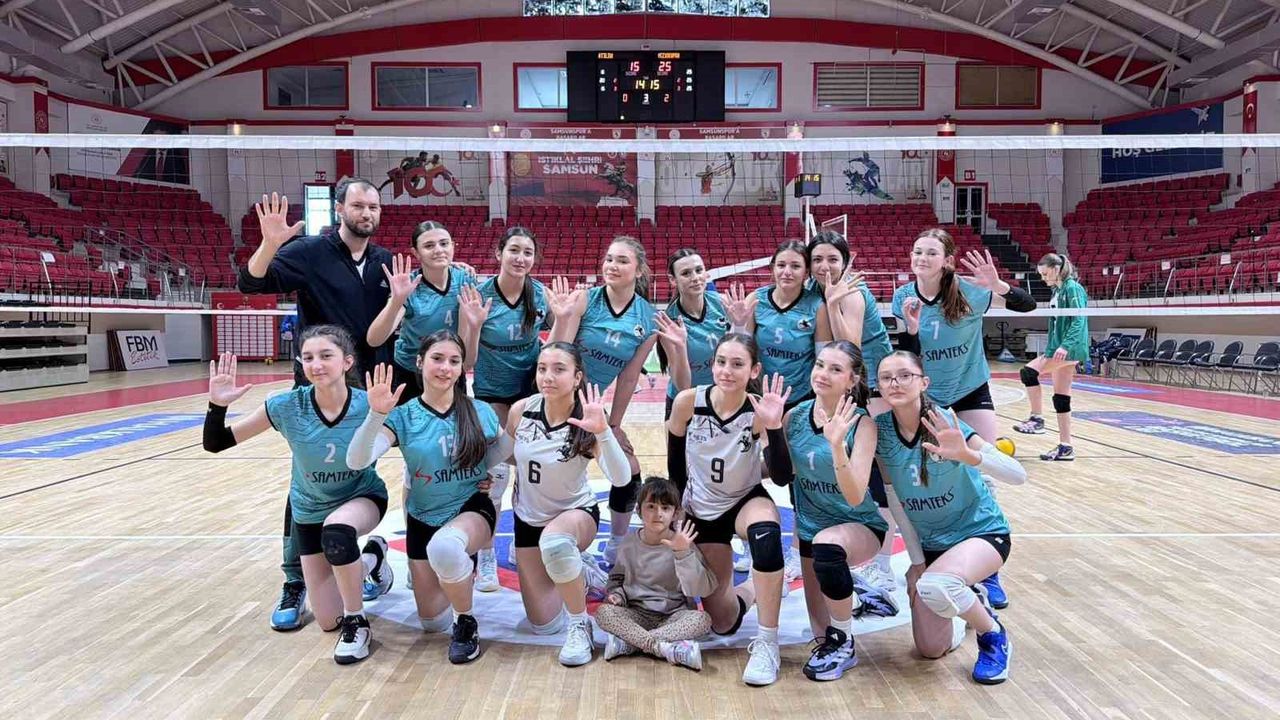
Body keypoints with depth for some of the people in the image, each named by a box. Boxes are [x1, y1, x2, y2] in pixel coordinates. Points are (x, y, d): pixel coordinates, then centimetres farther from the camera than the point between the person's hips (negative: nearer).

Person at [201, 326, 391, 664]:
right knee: (329, 622, 6)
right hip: (310, 511, 3)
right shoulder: (287, 406, -23)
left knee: (337, 532, -41)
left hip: (364, 497, -2)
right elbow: (216, 444, -15)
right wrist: (218, 404, -36)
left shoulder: (368, 405, -26)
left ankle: (357, 623, -15)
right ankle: (371, 559, 36)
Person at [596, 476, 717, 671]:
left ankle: (629, 642, -29)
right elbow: (617, 577, 18)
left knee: (702, 619, -30)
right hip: (637, 616, 2)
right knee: (603, 612, -24)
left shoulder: (682, 544, -6)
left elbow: (700, 589, -16)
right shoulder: (629, 543, 2)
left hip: (674, 616, -1)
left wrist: (683, 553, -28)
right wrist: (616, 595, -5)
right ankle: (666, 648, -31)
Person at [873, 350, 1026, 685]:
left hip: (982, 531, -4)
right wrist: (916, 561, -1)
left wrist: (967, 454, -50)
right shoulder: (880, 430, -12)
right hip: (929, 543, 5)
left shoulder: (944, 423, -23)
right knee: (931, 650, 3)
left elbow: (1018, 474, -32)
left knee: (935, 586, -36)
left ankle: (993, 634, -3)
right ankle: (969, 597, 35)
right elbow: (894, 499, -2)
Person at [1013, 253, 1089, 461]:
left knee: (1029, 372, -18)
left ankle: (1037, 419, -10)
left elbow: (1079, 321, -19)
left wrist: (1065, 345, -29)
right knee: (1061, 398, 8)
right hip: (1058, 348, 9)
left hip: (1070, 349, -9)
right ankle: (1065, 447, 12)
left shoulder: (1073, 288, -10)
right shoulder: (1057, 291, 16)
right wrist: (1051, 348, 22)